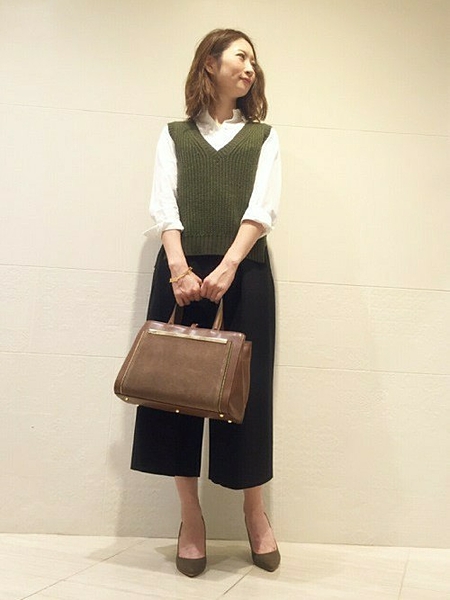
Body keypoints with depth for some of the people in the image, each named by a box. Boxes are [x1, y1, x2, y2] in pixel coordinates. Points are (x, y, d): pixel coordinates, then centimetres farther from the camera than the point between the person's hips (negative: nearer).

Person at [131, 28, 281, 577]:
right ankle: (191, 517, 14)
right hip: (182, 271, 1)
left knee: (244, 388, 0)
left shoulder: (263, 136, 16)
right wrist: (178, 267, -16)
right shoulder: (174, 135, 17)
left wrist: (227, 267, -16)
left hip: (244, 273, 0)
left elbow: (261, 208, 0)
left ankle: (255, 512, 19)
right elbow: (164, 203, 2)